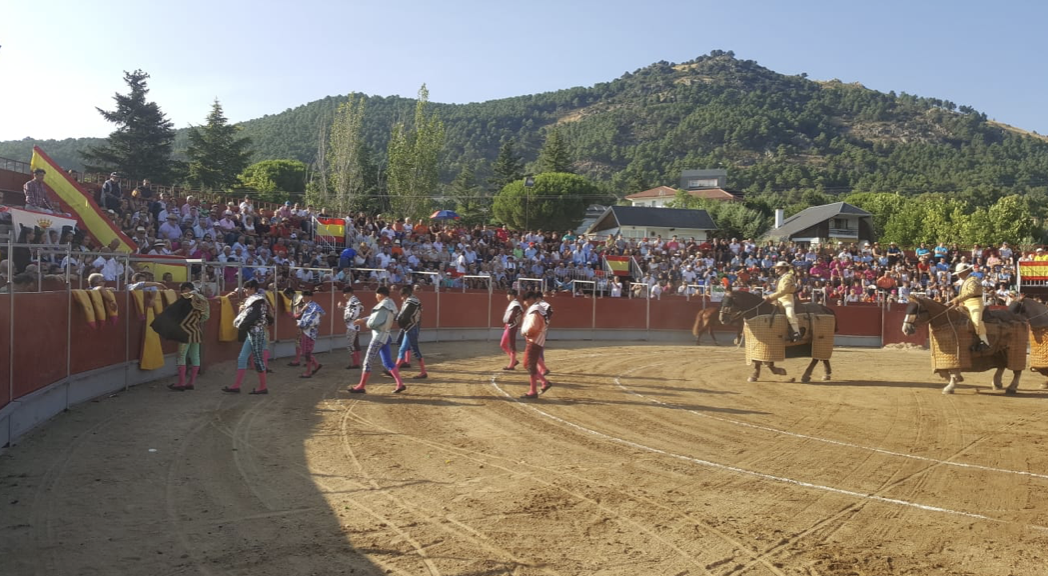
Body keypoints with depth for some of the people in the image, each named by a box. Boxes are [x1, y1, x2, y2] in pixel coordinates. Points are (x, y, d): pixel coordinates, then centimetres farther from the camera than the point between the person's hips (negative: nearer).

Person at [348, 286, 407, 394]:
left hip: (379, 336, -10)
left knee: (367, 362, 0)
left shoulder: (383, 306, -20)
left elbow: (373, 323, -21)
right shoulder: (390, 304, 10)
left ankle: (361, 387, 8)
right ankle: (400, 384, 9)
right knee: (388, 362, 12)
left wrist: (365, 321, 0)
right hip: (384, 335, 10)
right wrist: (364, 319, 13)